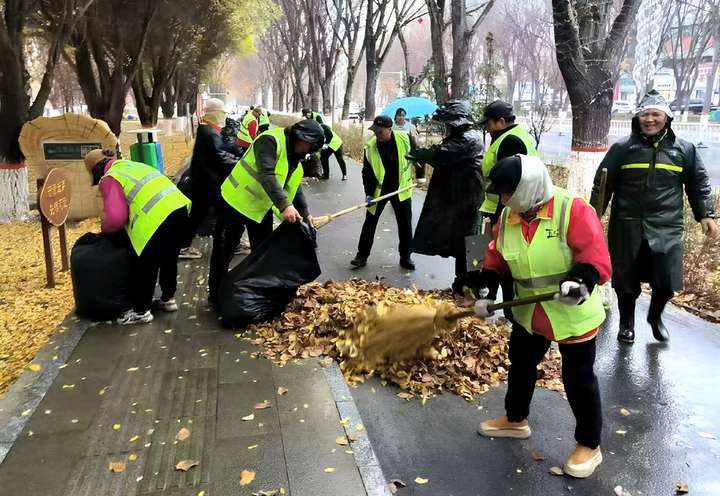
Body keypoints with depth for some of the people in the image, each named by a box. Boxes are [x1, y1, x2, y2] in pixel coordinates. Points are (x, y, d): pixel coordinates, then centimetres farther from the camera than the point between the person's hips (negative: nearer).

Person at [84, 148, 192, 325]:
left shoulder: (109, 178, 4)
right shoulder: (132, 166, 27)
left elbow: (115, 217, -5)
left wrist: (105, 229, 15)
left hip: (159, 219, -8)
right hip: (182, 209, 8)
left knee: (145, 266, 8)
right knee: (169, 259, 24)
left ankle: (141, 311, 18)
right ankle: (168, 299, 37)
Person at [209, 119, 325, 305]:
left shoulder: (296, 158, 4)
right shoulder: (270, 140, -24)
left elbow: (294, 188, 12)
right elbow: (266, 175, -37)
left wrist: (305, 213, 2)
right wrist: (284, 205, -45)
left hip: (262, 208, 8)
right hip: (236, 202, -8)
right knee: (224, 250, 2)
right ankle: (217, 295, 16)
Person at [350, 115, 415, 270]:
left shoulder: (404, 138, -15)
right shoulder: (371, 146, -15)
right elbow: (367, 172, -9)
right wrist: (369, 192, -17)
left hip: (401, 188, 0)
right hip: (379, 189, 0)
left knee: (405, 224, 7)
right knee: (370, 222, 5)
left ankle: (405, 257, 22)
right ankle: (362, 255, 17)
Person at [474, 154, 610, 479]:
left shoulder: (572, 210, -22)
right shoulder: (509, 215, -2)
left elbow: (596, 257, -24)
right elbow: (495, 258, 8)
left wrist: (581, 281, -41)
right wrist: (486, 292, 0)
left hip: (573, 314, -6)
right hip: (528, 312, 7)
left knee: (578, 379, 6)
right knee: (520, 364, 22)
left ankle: (589, 445, 26)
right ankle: (516, 420, 46)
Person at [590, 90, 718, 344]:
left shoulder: (684, 149, 5)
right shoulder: (622, 148, 0)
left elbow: (698, 184, 13)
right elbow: (602, 185, 4)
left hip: (666, 228, 1)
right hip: (627, 227, -1)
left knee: (667, 281, 1)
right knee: (626, 279, 8)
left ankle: (655, 317, 32)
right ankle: (627, 323, 31)